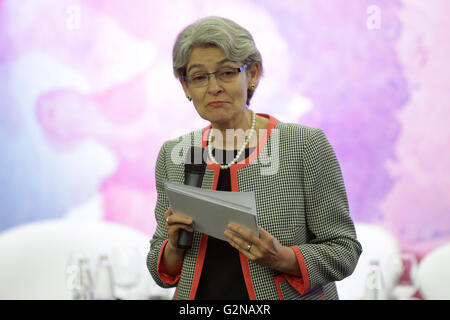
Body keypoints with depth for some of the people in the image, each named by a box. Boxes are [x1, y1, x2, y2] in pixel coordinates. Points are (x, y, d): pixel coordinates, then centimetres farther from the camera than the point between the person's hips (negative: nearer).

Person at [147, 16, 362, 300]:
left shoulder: (305, 145, -8)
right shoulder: (172, 155, 4)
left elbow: (343, 250, -4)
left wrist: (282, 258, -19)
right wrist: (174, 247, -9)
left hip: (284, 293, -3)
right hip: (198, 297, 3)